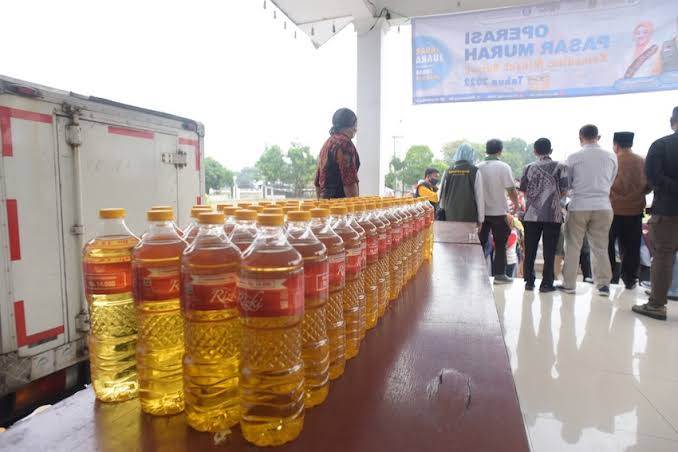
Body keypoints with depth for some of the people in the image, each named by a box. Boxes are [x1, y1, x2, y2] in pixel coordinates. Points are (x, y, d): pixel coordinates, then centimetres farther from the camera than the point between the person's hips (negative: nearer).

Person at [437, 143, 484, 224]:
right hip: (468, 215, -3)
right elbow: (479, 196, -5)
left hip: (450, 215, 4)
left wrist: (441, 210, 24)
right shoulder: (474, 171, -5)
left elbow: (441, 193, 11)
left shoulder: (448, 171, 5)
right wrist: (480, 219, 2)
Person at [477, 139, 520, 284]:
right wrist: (516, 204, 8)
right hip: (498, 212, -3)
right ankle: (499, 274, 11)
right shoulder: (503, 167, -10)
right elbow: (511, 190, -10)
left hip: (481, 211, 3)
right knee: (500, 245, 8)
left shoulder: (478, 167, 0)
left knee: (481, 243, 11)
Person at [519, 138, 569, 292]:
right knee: (549, 251, 4)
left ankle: (529, 281, 12)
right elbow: (564, 191, -1)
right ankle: (546, 283, 7)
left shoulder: (529, 168, 4)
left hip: (532, 214, 2)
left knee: (530, 250, 8)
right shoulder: (560, 167, 0)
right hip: (553, 214, -1)